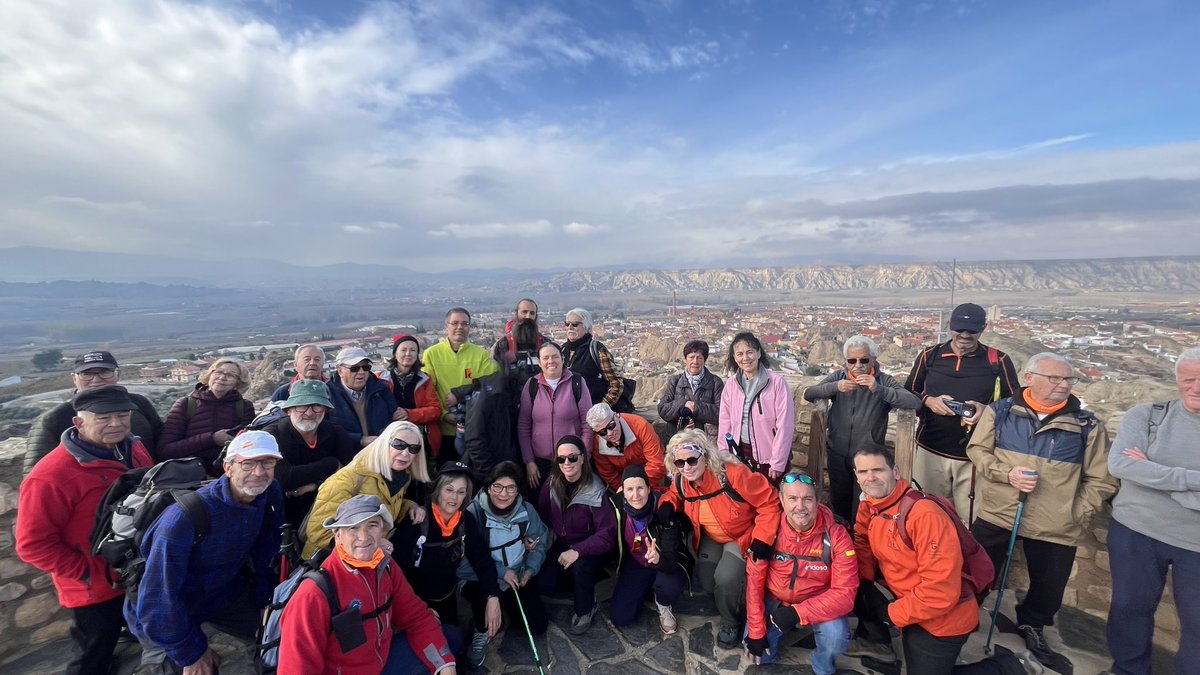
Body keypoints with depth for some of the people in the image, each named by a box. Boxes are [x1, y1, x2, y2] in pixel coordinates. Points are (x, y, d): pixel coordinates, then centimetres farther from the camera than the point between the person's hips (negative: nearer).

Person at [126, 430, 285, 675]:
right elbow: (157, 599, -25)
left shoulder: (270, 495, -18)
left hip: (225, 590, 5)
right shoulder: (184, 518, -33)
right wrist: (191, 652, -17)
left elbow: (267, 554, -4)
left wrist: (266, 602, 3)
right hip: (169, 608, -4)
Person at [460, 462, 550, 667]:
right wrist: (500, 572, -26)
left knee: (538, 626, -2)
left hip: (517, 579, 4)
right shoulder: (473, 513, -24)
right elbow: (466, 559, -23)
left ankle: (506, 605, 29)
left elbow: (541, 541, 4)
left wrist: (530, 569, -11)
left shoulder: (526, 510, -10)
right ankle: (482, 632, -2)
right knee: (486, 591, -38)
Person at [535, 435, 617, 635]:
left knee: (579, 567, -34)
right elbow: (542, 515, 4)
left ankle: (585, 611, -2)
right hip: (562, 543, 5)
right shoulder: (552, 484, -10)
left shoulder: (596, 491, -23)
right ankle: (584, 589, 18)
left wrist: (577, 551, -30)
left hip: (590, 547, -5)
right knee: (544, 585, -13)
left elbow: (607, 534, -22)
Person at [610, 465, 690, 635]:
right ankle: (647, 588, 23)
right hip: (636, 563, 3)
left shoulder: (663, 509, -31)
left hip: (667, 562, -3)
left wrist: (658, 558, -54)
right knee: (620, 618, -8)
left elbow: (671, 557, -35)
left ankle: (663, 605, 4)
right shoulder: (618, 506, -21)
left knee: (671, 585, -36)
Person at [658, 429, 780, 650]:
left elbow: (769, 502, -24)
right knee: (705, 581, -6)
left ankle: (731, 622, 9)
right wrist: (668, 505, -15)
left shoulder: (733, 474, -34)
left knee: (726, 579, -24)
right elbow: (674, 494, 9)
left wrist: (762, 539, -25)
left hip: (742, 537, -5)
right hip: (711, 538, 5)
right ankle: (734, 603, 30)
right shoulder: (681, 481, -16)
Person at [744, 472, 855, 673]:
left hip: (819, 602, -1)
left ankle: (823, 668, 6)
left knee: (836, 637, -28)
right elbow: (754, 581, -11)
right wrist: (756, 631, -12)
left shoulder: (836, 535, -22)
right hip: (775, 601, 1)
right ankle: (773, 632, 24)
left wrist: (798, 613, -33)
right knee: (759, 653, -10)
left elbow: (844, 593, -23)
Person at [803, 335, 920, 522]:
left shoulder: (884, 381, -7)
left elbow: (915, 403, -20)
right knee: (838, 500, 20)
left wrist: (879, 389, -33)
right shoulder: (838, 377, -1)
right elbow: (808, 394, -13)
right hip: (837, 454, 3)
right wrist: (835, 387, -30)